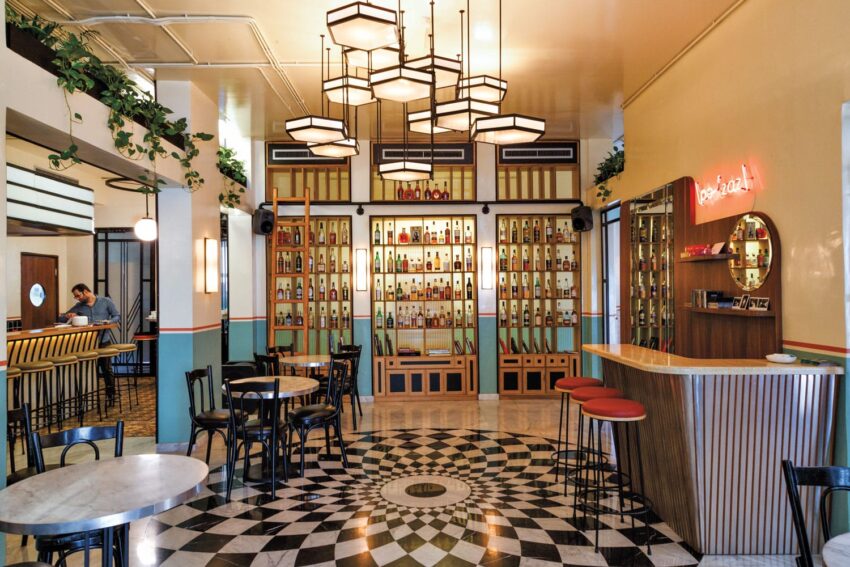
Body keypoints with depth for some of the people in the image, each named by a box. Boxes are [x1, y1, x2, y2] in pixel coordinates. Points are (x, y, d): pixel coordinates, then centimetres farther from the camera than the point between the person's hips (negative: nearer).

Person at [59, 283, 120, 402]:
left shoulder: (106, 302, 2)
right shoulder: (79, 307, 10)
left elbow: (117, 316, 4)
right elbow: (61, 319, 13)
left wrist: (108, 321, -16)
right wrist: (68, 316, -9)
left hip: (104, 341, -3)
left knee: (106, 369, 4)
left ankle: (111, 395, 15)